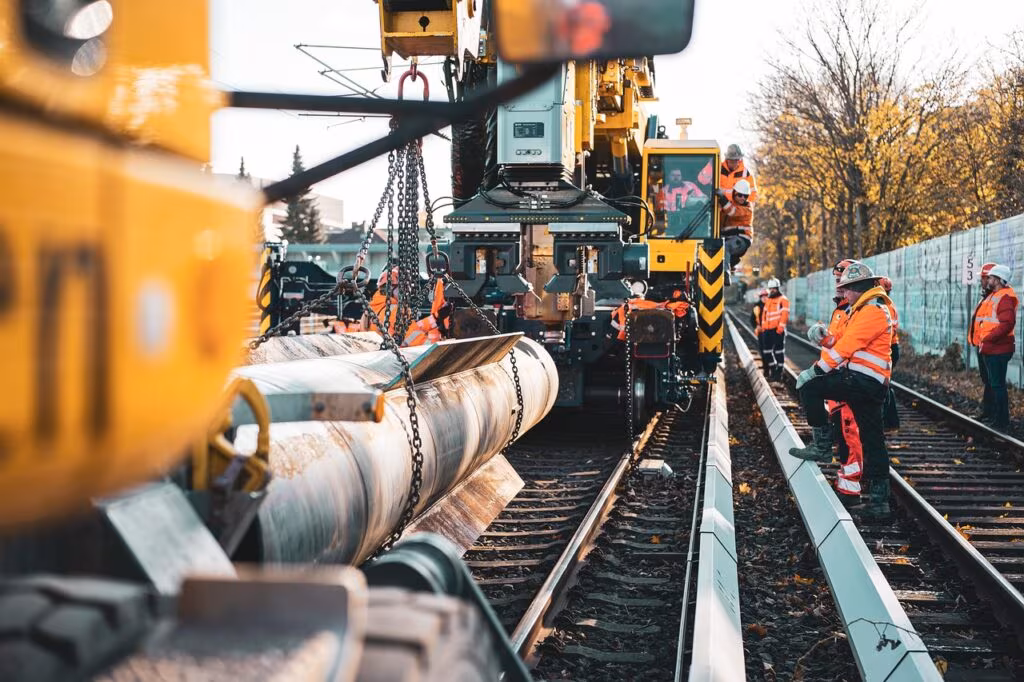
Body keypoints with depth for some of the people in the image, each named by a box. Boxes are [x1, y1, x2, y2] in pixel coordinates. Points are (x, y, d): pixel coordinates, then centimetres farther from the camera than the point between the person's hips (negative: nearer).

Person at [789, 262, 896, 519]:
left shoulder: (872, 310, -12)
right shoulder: (866, 309, 22)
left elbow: (847, 345, -18)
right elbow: (845, 343, 21)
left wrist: (816, 370, -16)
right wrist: (825, 338, 7)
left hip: (863, 381, -10)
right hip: (872, 385, 10)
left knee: (809, 388, -13)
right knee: (872, 442, 10)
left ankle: (822, 446, -7)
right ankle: (879, 500, 12)